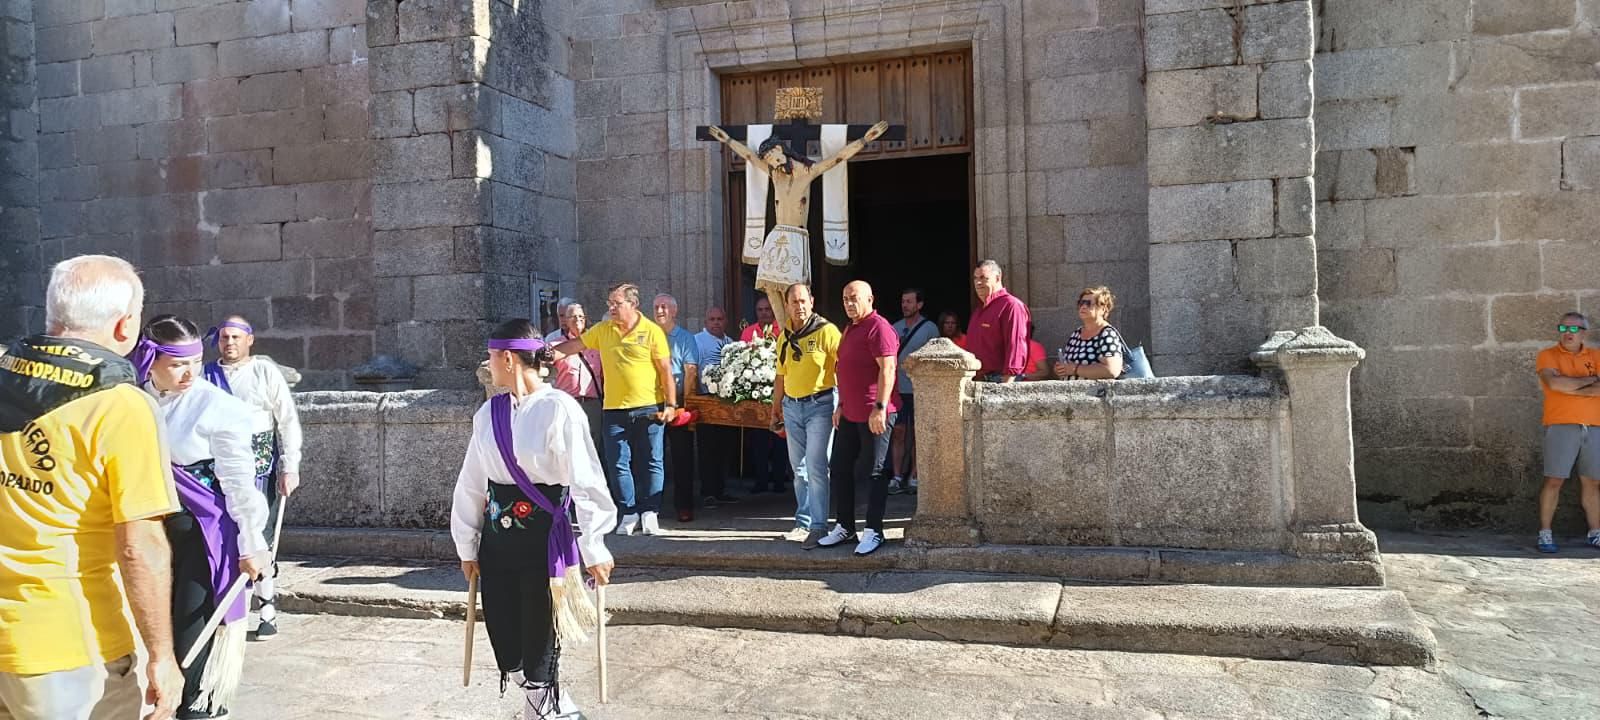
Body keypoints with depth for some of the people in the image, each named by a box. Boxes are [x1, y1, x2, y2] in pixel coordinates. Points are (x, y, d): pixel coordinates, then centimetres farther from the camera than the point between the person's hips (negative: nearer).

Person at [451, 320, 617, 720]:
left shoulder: (558, 409, -14)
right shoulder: (488, 412, 4)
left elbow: (586, 481, -13)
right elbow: (470, 483, 12)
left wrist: (594, 549, -11)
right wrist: (467, 545, 14)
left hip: (544, 537, -6)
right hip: (497, 536, 6)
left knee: (538, 640, 4)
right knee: (504, 638, 10)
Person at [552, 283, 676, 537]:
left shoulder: (652, 331, -4)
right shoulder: (603, 330, 7)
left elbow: (666, 370, -3)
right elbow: (574, 345, 16)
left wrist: (670, 404, -7)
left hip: (649, 407, -3)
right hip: (615, 409, 3)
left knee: (651, 462, 3)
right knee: (619, 463, 3)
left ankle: (650, 512, 13)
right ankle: (629, 513, 13)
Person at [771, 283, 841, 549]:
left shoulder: (827, 331, -9)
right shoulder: (784, 338, 11)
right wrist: (775, 410, 19)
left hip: (820, 405, -6)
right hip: (791, 406, 6)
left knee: (815, 468, -9)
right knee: (799, 469, 11)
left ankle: (819, 526, -4)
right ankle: (803, 522, 20)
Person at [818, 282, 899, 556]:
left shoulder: (878, 327, -12)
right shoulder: (850, 330, 18)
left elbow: (887, 369, -19)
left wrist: (880, 408, -24)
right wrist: (841, 405, 21)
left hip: (874, 415, -10)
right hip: (849, 414, 10)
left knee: (874, 472, -2)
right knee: (840, 469, 12)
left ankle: (873, 531, 6)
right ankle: (845, 527, 22)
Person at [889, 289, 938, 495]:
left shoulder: (930, 328, 1)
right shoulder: (895, 328, 11)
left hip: (919, 389, -3)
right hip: (898, 388, 3)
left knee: (918, 433, 3)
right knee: (899, 432, 1)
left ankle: (913, 477, 9)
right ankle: (897, 476, 4)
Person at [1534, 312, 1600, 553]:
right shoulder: (1548, 355, 2)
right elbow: (1554, 382, -16)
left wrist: (1570, 387, -11)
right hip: (1561, 425, -3)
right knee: (1554, 480, -5)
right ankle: (1545, 534, 0)